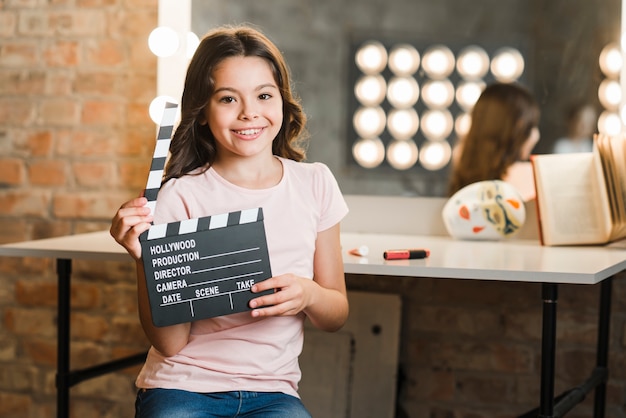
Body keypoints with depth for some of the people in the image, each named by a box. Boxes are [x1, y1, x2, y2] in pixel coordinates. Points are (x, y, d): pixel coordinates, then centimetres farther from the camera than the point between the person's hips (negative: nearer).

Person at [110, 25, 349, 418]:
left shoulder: (314, 184, 3)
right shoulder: (181, 196, -8)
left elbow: (337, 316, 11)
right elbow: (169, 342, -7)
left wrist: (309, 294, -11)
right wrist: (145, 258, -21)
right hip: (181, 386, -2)